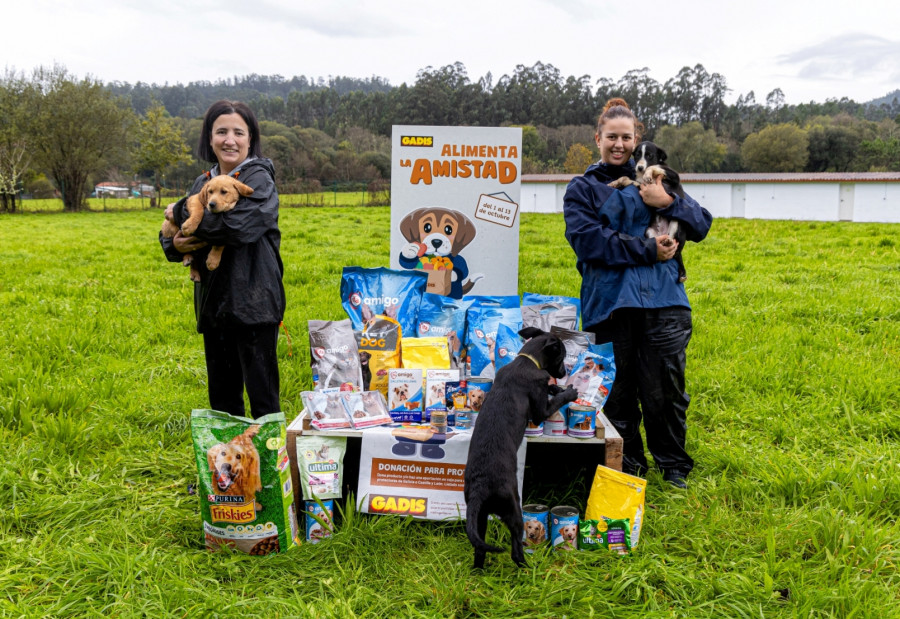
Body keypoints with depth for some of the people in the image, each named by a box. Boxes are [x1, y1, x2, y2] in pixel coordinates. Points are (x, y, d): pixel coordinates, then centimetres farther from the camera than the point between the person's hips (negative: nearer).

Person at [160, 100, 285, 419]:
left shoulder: (258, 178, -7)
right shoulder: (203, 182, 13)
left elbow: (235, 225, -24)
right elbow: (169, 232, 16)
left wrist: (181, 212, -12)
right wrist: (174, 244, -8)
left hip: (253, 305, -7)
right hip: (214, 305, 7)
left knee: (262, 393, -2)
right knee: (221, 395, 16)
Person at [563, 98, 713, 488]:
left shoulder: (655, 180, 17)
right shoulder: (583, 188, 11)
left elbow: (701, 226, 12)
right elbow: (587, 240, -6)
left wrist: (669, 203, -6)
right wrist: (646, 251, -11)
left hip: (662, 300, 1)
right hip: (609, 304, -1)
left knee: (665, 387, 0)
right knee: (618, 390, 5)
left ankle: (673, 464, 20)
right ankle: (628, 465, 24)